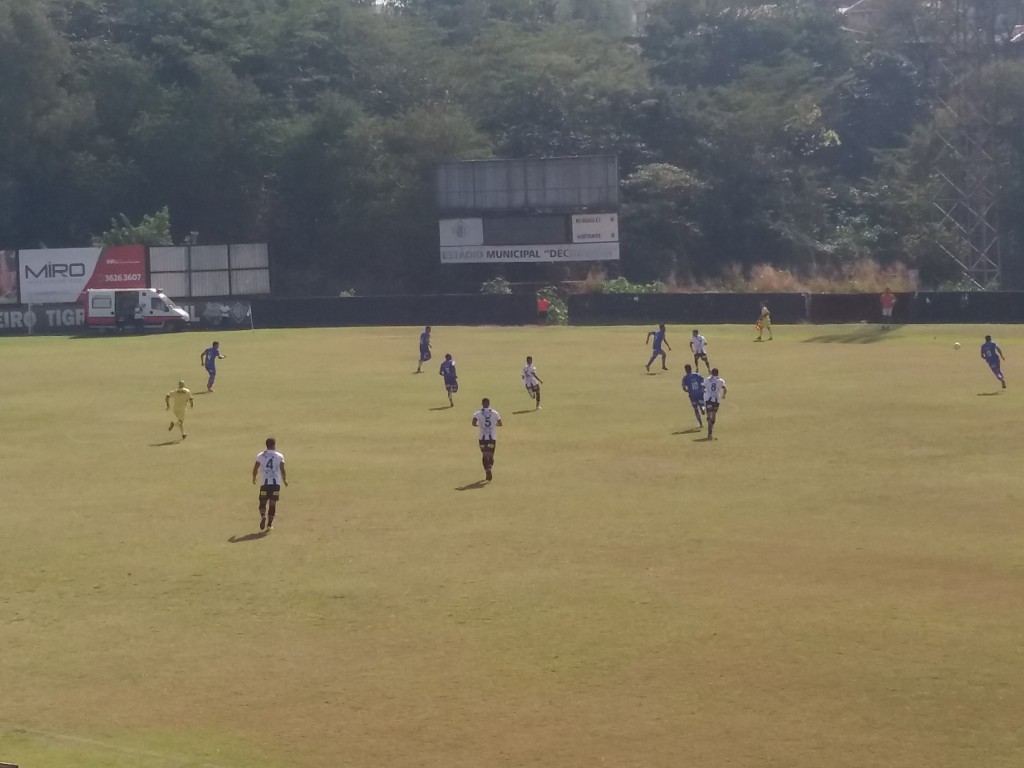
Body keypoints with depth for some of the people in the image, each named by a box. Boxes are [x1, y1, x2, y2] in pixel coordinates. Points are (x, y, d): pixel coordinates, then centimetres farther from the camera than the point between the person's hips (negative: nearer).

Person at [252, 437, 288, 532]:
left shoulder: (260, 455, 3)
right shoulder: (279, 456, 2)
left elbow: (255, 468, 0)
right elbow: (282, 470, -3)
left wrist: (254, 478, 17)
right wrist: (285, 480, 12)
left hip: (264, 483, 0)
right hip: (276, 483, 0)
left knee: (262, 502, 10)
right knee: (272, 504, 7)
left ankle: (263, 516, -20)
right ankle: (269, 525, 4)